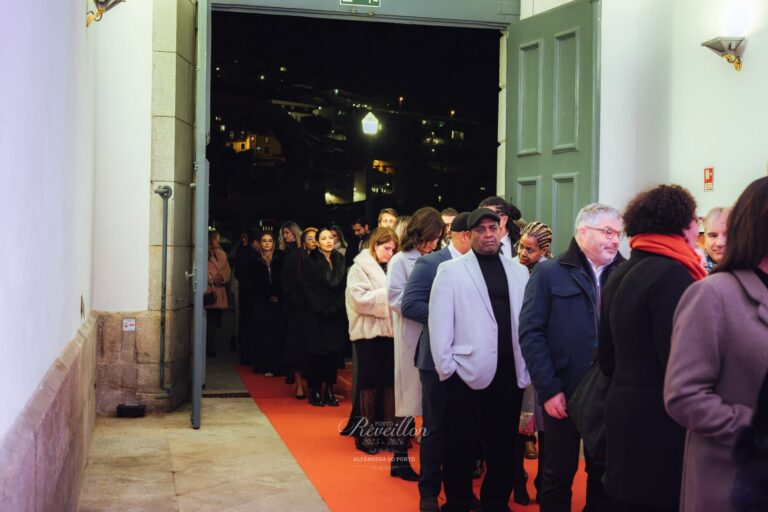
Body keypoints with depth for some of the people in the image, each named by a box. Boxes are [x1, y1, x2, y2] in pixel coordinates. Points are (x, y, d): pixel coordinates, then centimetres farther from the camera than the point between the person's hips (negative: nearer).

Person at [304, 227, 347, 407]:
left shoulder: (340, 260, 9)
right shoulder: (311, 261, -1)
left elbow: (344, 287, 6)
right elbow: (308, 290, -4)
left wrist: (336, 308, -7)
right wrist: (321, 310, -12)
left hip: (336, 315, 3)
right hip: (316, 315, -3)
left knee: (333, 352, 3)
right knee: (316, 353, -2)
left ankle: (329, 390, 9)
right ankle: (315, 391, 5)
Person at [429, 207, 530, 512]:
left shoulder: (519, 271, 10)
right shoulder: (451, 270, -1)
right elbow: (439, 321, -4)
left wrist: (527, 368, 5)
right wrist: (445, 367, -7)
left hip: (510, 374, 3)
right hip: (469, 372, -3)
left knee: (502, 445, 12)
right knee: (461, 447, 6)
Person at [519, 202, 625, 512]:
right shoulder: (549, 274, -1)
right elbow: (531, 334, -6)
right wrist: (548, 389, -11)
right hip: (564, 395, -2)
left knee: (605, 472, 13)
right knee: (559, 472, 10)